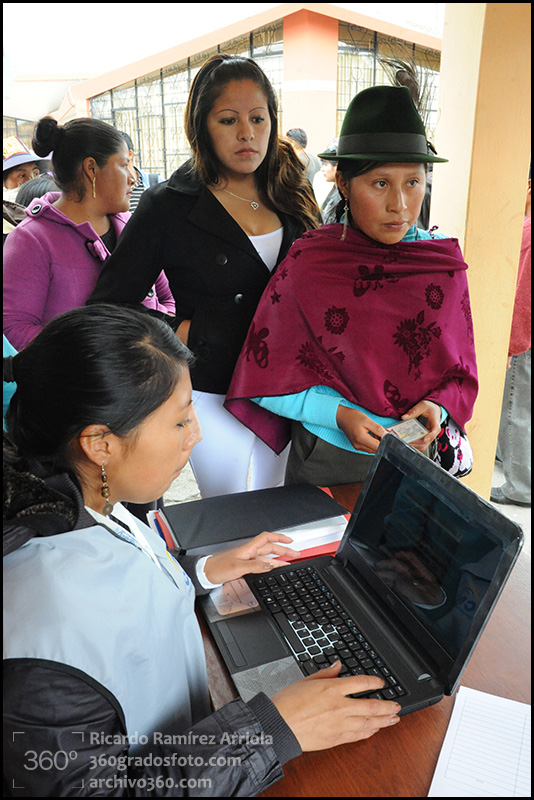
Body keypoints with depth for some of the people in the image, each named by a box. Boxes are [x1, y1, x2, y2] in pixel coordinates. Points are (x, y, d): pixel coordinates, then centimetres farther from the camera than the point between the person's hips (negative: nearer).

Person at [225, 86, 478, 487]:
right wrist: (338, 414, -21)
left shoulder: (444, 262, -4)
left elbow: (461, 370, 5)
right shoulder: (309, 262, -13)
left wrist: (437, 406, -14)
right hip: (327, 458, -2)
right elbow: (269, 378, -10)